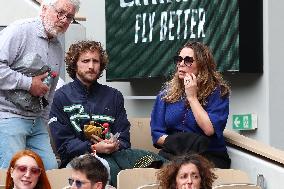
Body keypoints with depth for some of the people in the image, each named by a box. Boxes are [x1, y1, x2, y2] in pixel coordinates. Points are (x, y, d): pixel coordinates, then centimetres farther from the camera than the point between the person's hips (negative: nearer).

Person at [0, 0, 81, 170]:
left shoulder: (59, 49, 17)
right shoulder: (20, 30, -10)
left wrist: (43, 122, 22)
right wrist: (28, 83, -16)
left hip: (37, 121, 8)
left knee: (51, 168, 4)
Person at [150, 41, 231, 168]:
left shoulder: (217, 92, 0)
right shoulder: (167, 92, 11)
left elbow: (209, 130, -15)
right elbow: (157, 134, 9)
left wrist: (192, 97, -9)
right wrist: (175, 142, -11)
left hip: (209, 155, -2)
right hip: (172, 154, 2)